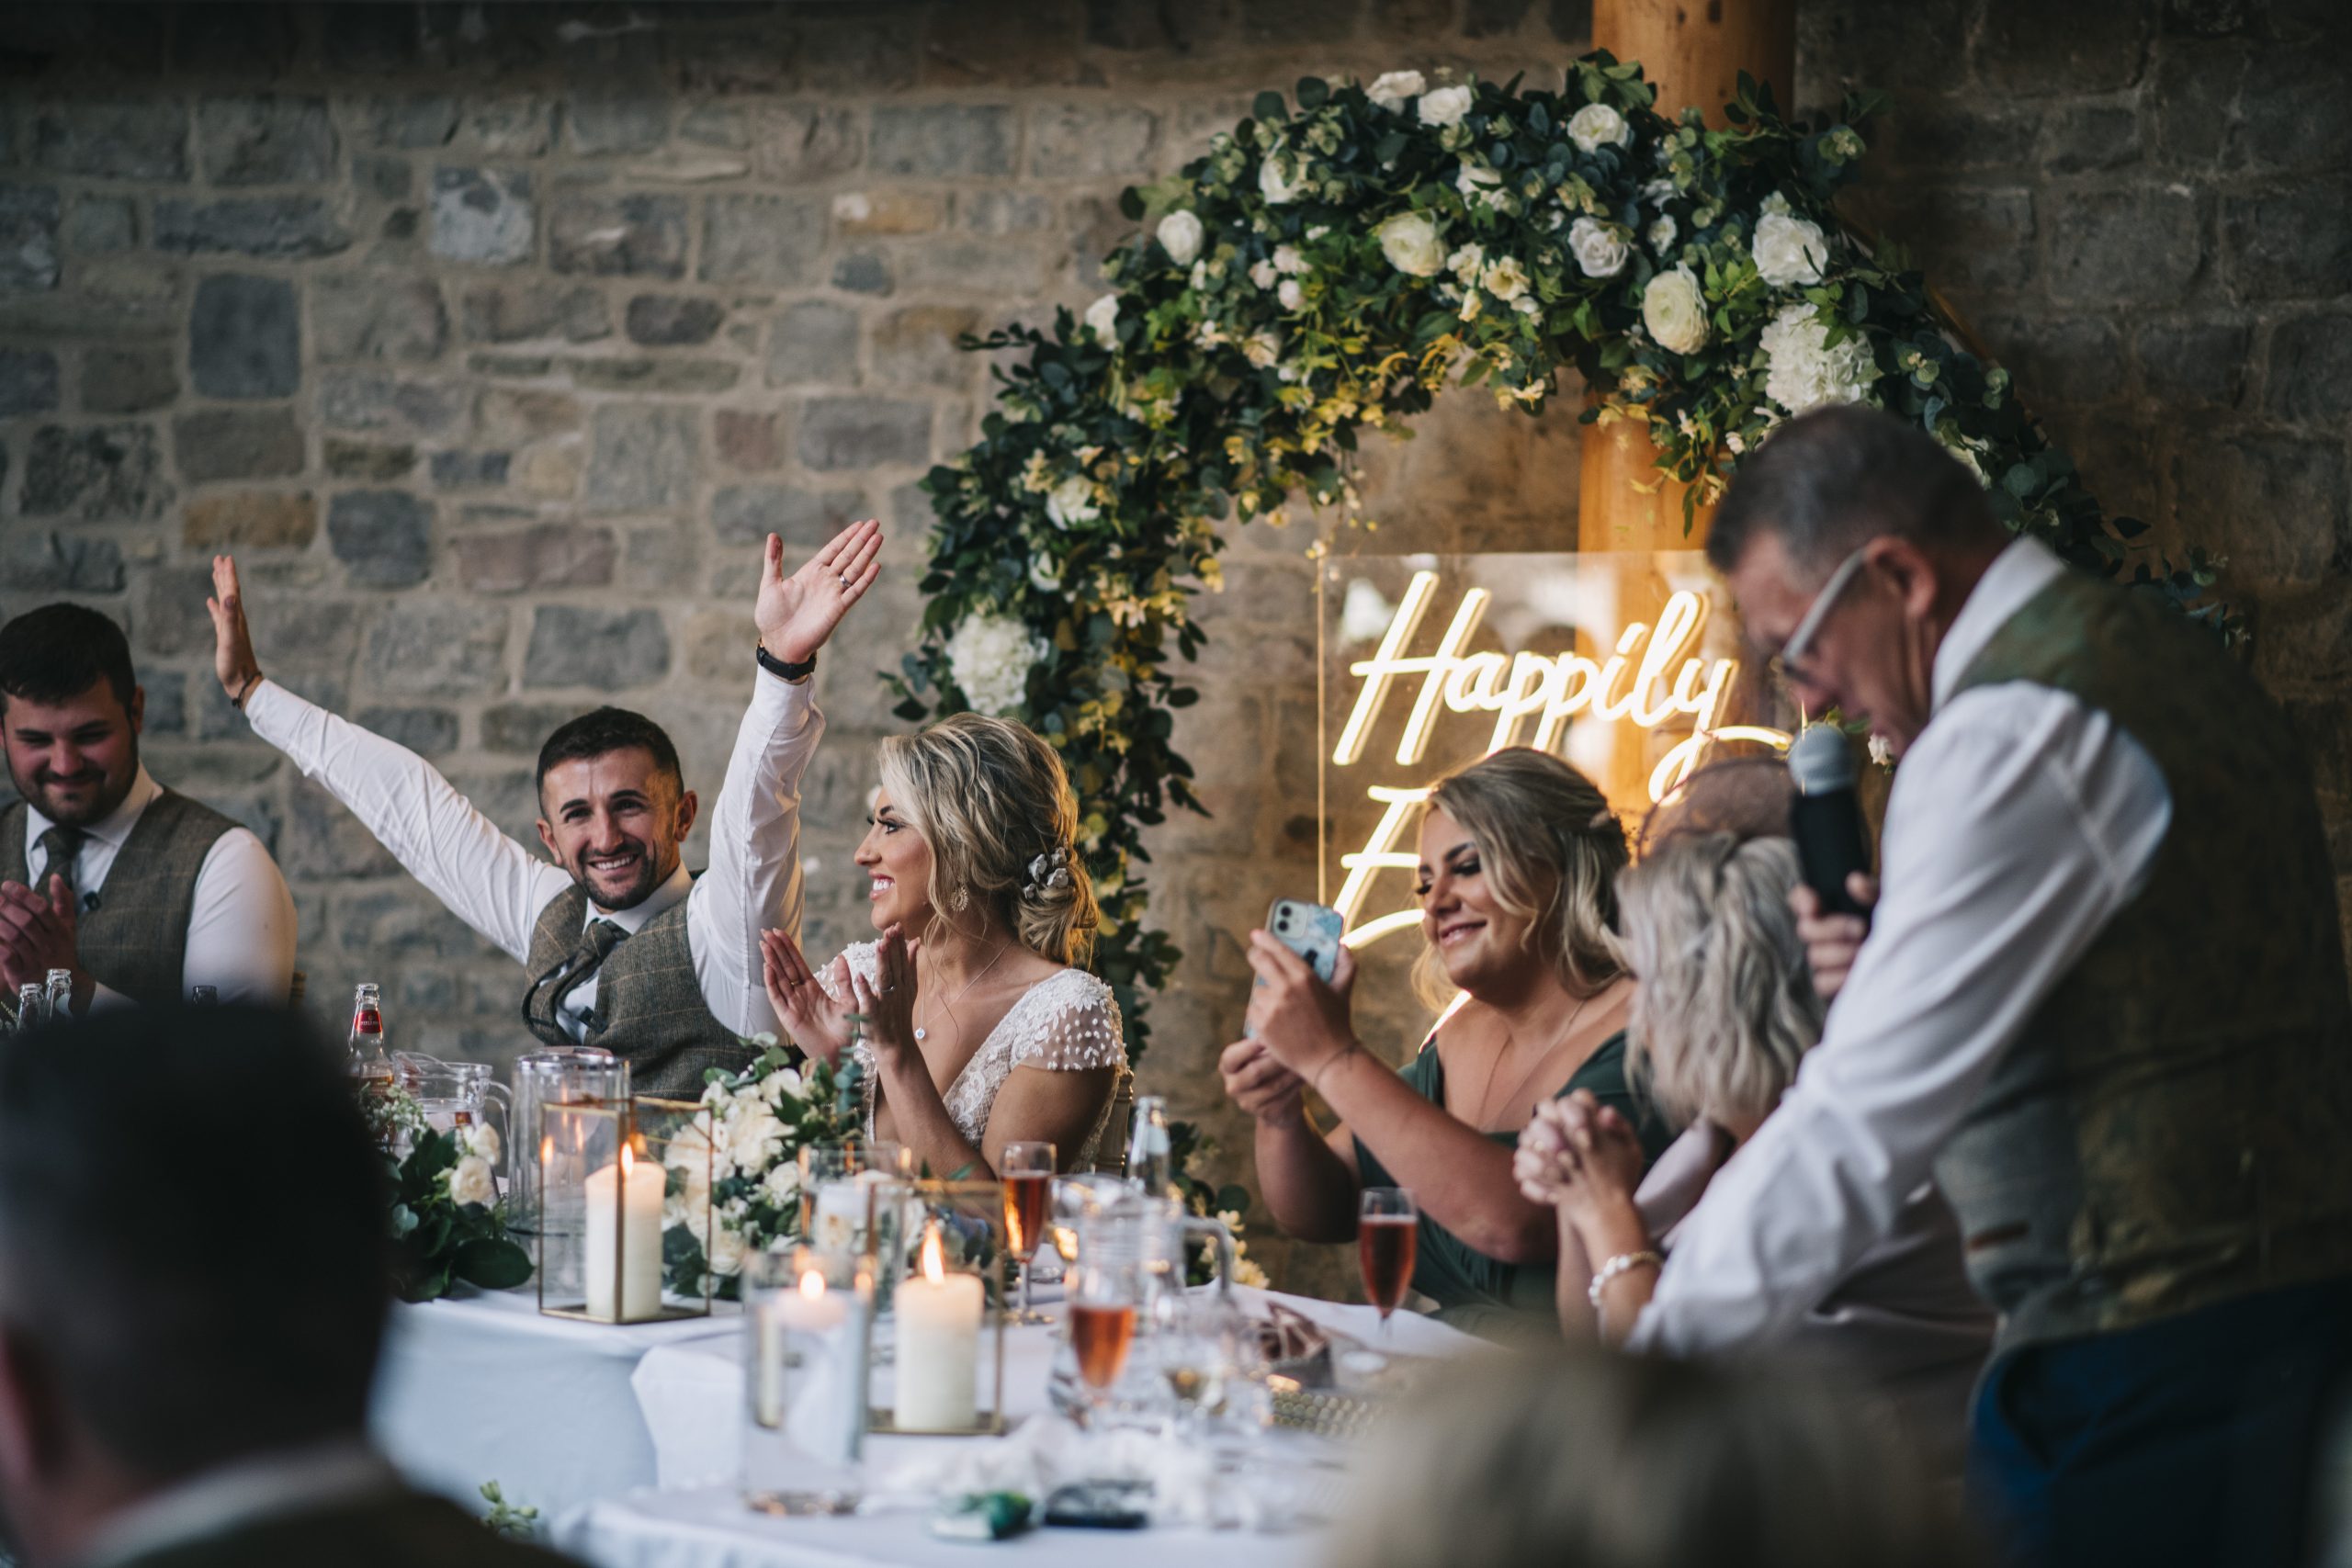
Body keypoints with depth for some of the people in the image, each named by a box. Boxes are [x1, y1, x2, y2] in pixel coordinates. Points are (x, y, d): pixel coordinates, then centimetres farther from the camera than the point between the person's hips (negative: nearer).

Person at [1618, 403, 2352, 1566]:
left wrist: (1659, 1350, -17)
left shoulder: (2013, 736, -16)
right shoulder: (2155, 655, 14)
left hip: (2144, 1332, -10)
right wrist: (1899, 972, 9)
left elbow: (1864, 1120, -20)